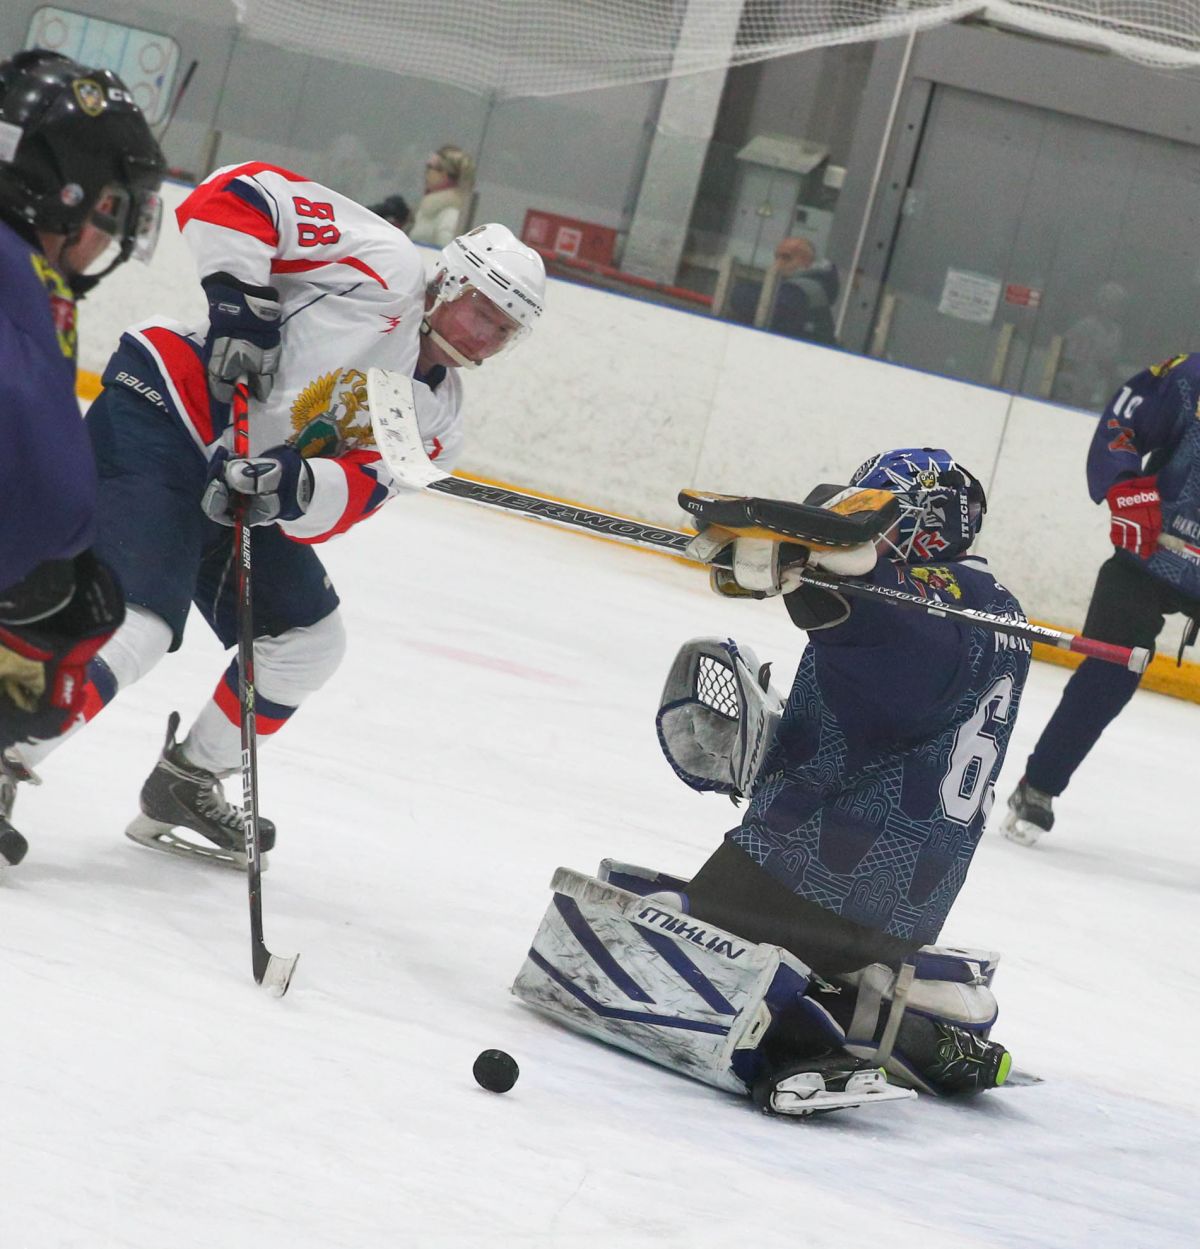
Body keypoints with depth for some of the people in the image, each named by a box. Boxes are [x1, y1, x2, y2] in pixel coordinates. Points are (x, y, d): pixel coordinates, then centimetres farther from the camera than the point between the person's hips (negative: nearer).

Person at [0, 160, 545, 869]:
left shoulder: (435, 418, 9)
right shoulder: (385, 266, -11)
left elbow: (351, 496, -7)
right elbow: (232, 197, -15)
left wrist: (297, 488, -28)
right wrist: (240, 299, -26)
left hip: (240, 486, 9)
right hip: (161, 416, -9)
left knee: (309, 643, 15)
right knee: (137, 628, -25)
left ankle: (187, 787, 25)